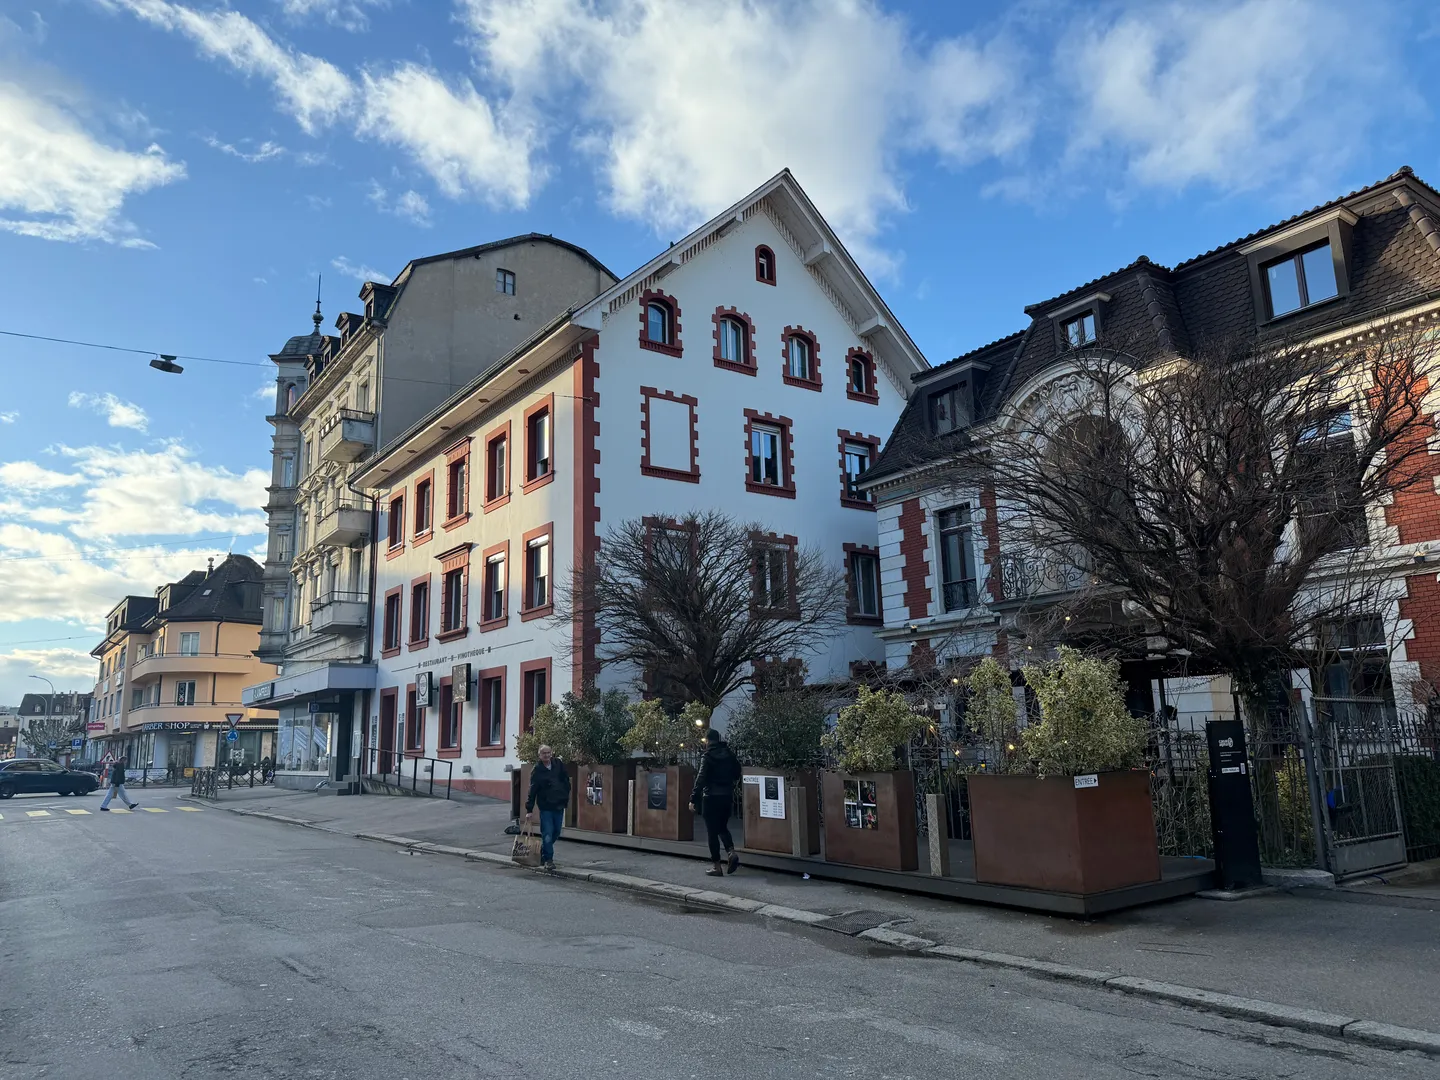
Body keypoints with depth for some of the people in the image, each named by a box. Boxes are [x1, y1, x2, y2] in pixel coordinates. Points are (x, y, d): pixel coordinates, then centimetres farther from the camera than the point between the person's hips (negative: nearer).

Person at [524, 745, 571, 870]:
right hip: (545, 806, -4)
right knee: (547, 834, -6)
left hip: (559, 805, 4)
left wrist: (566, 796, 9)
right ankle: (548, 859, 5)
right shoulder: (536, 770, -9)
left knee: (556, 832, 13)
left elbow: (566, 778, 14)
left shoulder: (558, 764, 2)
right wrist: (529, 810, -14)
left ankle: (544, 854, 32)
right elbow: (532, 791, -10)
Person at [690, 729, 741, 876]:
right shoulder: (729, 754, 6)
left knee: (712, 831, 2)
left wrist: (693, 799, -16)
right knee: (723, 827, 19)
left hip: (711, 797, -5)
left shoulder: (708, 756, -10)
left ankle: (716, 866, 4)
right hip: (727, 796, 5)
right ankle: (731, 852, -4)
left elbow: (701, 779, -16)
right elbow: (737, 774, 13)